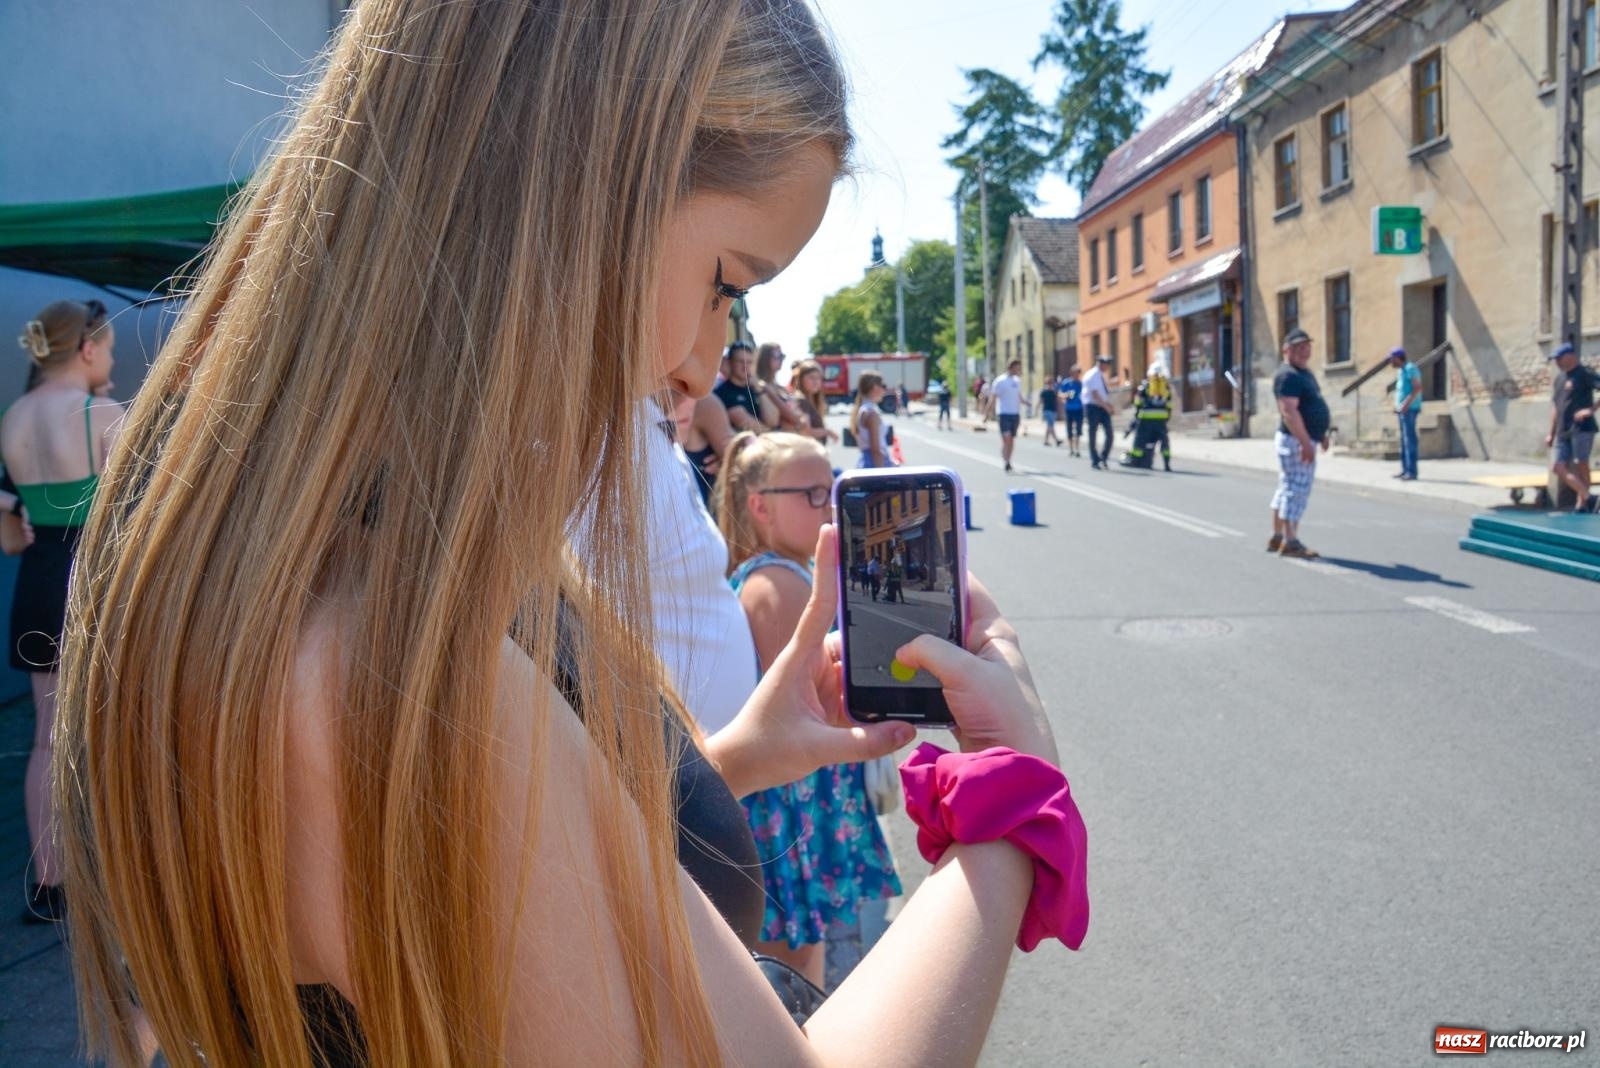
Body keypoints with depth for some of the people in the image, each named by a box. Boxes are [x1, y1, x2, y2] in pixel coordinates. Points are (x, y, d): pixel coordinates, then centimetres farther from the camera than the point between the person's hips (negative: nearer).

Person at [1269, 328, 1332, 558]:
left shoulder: (1304, 373, 17)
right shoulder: (1288, 376, -16)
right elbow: (1289, 412, -25)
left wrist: (1321, 434, 23)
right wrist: (1306, 442, -28)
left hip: (1305, 440, 11)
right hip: (1296, 442, -11)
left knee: (1287, 489, 14)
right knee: (1297, 490, -8)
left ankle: (1277, 538, 20)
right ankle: (1290, 542, -5)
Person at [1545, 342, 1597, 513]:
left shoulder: (1585, 375, -4)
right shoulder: (1557, 378, 17)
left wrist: (1590, 410, -21)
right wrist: (1551, 433, 19)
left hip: (1582, 429, -7)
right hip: (1563, 432, 7)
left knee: (1580, 466, -6)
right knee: (1557, 467, -1)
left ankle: (1581, 505, 2)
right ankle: (1587, 497, 7)